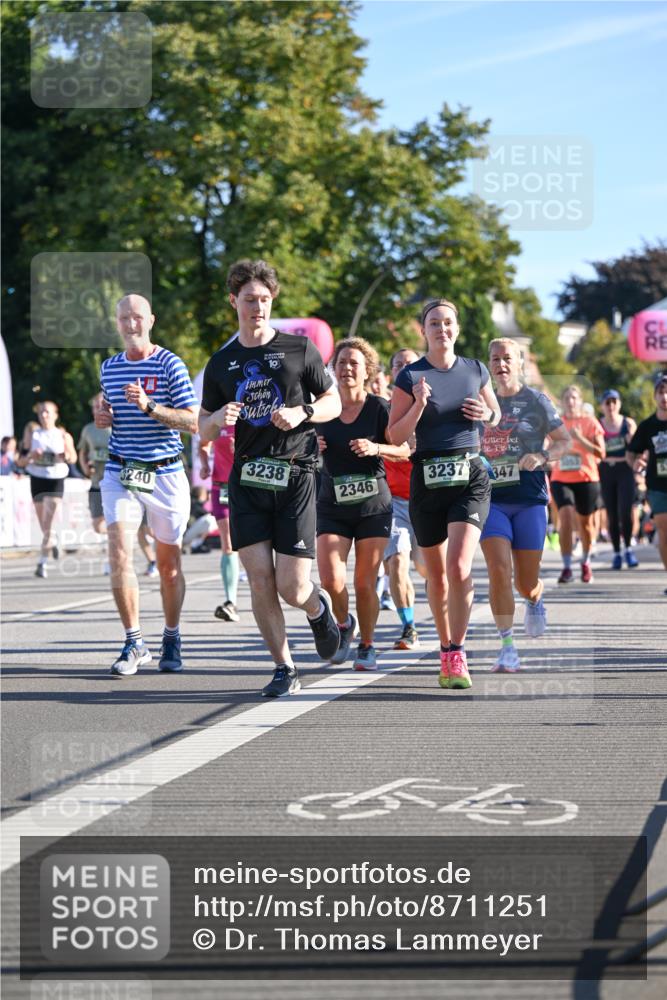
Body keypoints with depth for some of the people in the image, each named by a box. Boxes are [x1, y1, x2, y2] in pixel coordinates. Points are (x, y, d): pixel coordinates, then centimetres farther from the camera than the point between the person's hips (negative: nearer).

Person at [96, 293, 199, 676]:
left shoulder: (170, 365, -5)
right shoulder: (109, 367, 11)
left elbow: (193, 423, -11)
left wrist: (149, 406, -23)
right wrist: (103, 417, 4)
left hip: (165, 475, -3)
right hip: (120, 475, 3)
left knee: (169, 563, 7)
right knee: (120, 555, -14)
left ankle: (172, 638, 24)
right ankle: (135, 642, -5)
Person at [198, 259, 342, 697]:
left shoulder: (300, 349, 3)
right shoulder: (221, 364, 11)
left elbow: (334, 403, 9)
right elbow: (204, 432, 16)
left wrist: (302, 413, -11)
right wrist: (218, 418, -7)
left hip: (294, 476, -2)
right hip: (247, 477, 2)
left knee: (291, 587, -7)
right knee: (260, 579, -8)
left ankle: (318, 610, 30)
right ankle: (285, 669, 6)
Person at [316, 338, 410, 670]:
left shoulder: (379, 408, -4)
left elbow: (404, 450, -7)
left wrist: (376, 448, -24)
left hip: (374, 505, -2)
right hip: (332, 506, 2)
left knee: (365, 583, -1)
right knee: (331, 580, -14)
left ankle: (367, 646, 21)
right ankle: (344, 624, 18)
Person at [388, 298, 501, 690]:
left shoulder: (476, 371, 6)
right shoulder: (410, 376, -1)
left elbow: (497, 415, 20)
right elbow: (395, 436, -3)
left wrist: (488, 415, -3)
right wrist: (419, 405, -19)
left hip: (471, 477, 0)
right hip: (428, 480, 0)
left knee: (459, 567, -17)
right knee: (437, 575, 9)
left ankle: (457, 655, -10)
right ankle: (447, 651, 26)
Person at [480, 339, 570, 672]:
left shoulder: (536, 401, 2)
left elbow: (564, 440, 2)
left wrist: (542, 457, -15)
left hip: (529, 498, -1)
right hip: (491, 498, 1)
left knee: (526, 584, 4)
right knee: (499, 571, -17)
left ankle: (535, 600, 43)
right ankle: (507, 647, -9)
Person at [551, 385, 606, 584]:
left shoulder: (590, 423, -1)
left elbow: (600, 453, -8)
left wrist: (580, 438, -17)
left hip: (586, 479, -1)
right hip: (561, 479, 1)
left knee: (585, 523, 10)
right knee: (566, 517, -19)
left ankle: (586, 563, 33)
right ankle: (566, 567, -17)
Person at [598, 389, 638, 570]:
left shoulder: (628, 423, 5)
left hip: (625, 471, -1)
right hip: (606, 472, 1)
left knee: (625, 512, -14)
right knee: (612, 515, 3)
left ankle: (628, 549, 2)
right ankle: (617, 553, 12)